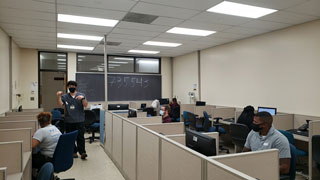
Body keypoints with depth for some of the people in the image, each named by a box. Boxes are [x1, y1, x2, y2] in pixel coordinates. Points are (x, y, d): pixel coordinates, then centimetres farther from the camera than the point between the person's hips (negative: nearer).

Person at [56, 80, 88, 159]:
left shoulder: (81, 95, 6)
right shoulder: (64, 96, 9)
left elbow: (85, 105, -4)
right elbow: (60, 105, -4)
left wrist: (83, 98, -24)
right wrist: (59, 97, -18)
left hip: (79, 120, -2)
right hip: (68, 121, 2)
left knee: (80, 136, -5)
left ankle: (82, 152, -3)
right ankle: (74, 151, 19)